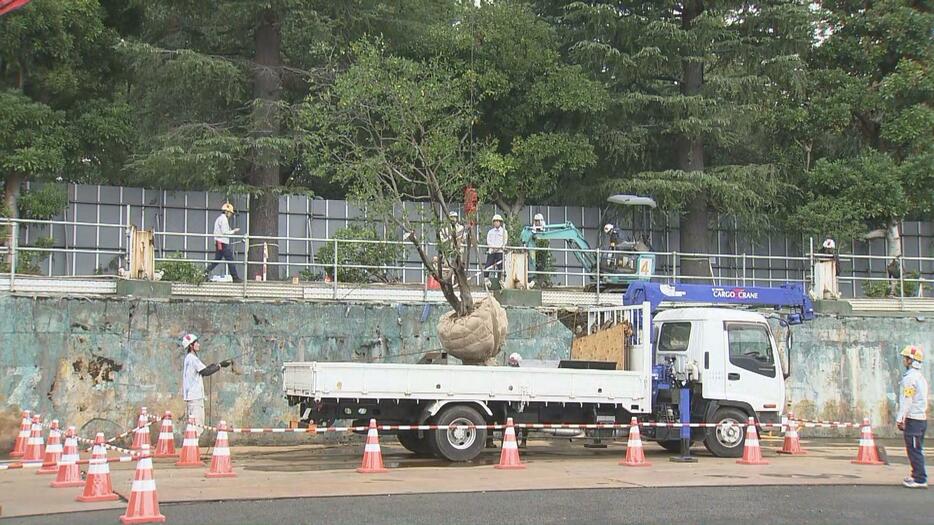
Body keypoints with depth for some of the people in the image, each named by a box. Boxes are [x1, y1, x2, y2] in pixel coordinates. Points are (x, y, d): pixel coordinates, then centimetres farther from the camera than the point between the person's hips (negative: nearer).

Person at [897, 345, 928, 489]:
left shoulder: (910, 377, -15)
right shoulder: (920, 376, 16)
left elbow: (906, 401, -18)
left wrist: (900, 419, -13)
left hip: (913, 419, -10)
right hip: (922, 417, 10)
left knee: (914, 450, -6)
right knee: (917, 449, 17)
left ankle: (920, 480, -5)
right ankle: (917, 476, 25)